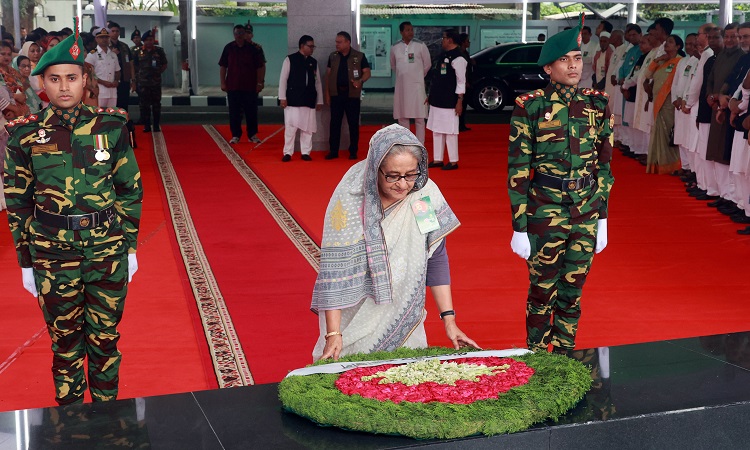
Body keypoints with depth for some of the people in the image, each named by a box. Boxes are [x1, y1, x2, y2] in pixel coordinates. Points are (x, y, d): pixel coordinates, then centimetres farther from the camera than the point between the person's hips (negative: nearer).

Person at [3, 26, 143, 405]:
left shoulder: (111, 126, -2)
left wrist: (130, 246, 4)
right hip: (52, 252, 0)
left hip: (108, 248, 0)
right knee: (65, 339, 12)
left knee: (105, 337, 11)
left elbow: (131, 189, 5)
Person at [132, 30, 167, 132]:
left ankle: (157, 125, 11)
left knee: (156, 104, 5)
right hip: (143, 82, 0)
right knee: (144, 105, 1)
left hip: (156, 81, 0)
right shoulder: (138, 52, 4)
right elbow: (134, 65, 11)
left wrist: (159, 71, -2)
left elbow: (164, 65, 11)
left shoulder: (159, 51, 5)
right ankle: (146, 125, 8)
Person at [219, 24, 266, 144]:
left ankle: (253, 135, 14)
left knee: (251, 112, 4)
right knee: (234, 112, 3)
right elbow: (223, 66, 8)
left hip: (250, 86, -1)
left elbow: (261, 66, 1)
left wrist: (260, 83, -5)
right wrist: (223, 83, 3)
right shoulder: (228, 48, 5)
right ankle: (235, 135, 10)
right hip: (233, 86, 1)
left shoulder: (254, 48, 0)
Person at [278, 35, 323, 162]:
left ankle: (306, 152, 11)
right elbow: (283, 79, -2)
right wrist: (282, 97, -8)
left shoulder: (313, 62, 11)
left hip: (309, 100, 4)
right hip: (293, 99, -4)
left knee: (307, 127, 4)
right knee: (290, 126, -4)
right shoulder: (290, 59, -1)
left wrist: (319, 100, 10)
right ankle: (288, 153, 3)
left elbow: (318, 82, 13)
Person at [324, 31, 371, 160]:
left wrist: (360, 81, -21)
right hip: (336, 94, 2)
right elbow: (328, 75, 11)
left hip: (352, 95, -2)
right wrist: (327, 93, 5)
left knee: (353, 123, 2)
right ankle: (333, 151, 9)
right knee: (335, 123, 3)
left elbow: (367, 72, -1)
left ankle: (353, 151, 10)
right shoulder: (333, 56, 8)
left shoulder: (359, 56, 0)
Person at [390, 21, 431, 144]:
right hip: (401, 85, 3)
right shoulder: (395, 47, 3)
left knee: (419, 117, -4)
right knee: (402, 116, 7)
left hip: (416, 85, -3)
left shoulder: (420, 45, -4)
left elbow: (427, 64, 5)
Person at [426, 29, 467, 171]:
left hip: (449, 102, -9)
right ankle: (437, 159, 21)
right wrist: (431, 95, 20)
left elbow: (461, 82, -15)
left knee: (450, 132, -4)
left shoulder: (457, 58, -13)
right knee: (436, 131, 13)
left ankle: (453, 162, 4)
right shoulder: (443, 55, 14)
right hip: (436, 100, 9)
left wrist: (460, 101, -19)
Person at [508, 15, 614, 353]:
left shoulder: (597, 105, 4)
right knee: (542, 293, 8)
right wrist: (519, 227, -8)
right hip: (545, 213, -3)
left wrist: (602, 220, 9)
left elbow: (604, 164, 10)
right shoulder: (530, 106, -7)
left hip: (586, 214, 3)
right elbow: (517, 169, -6)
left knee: (572, 294, 12)